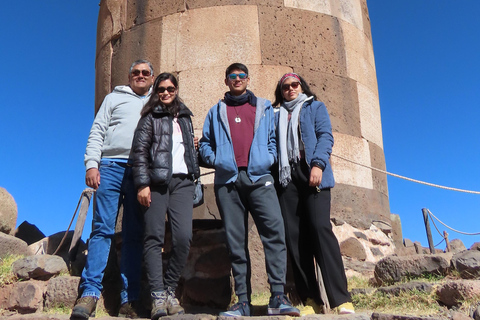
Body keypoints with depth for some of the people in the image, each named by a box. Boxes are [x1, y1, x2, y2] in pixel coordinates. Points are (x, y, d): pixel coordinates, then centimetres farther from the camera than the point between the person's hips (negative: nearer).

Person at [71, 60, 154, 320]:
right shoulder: (115, 98, 19)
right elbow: (97, 132, 9)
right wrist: (92, 164, -4)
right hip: (112, 165, -1)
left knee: (134, 235, -2)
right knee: (102, 228, -10)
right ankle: (90, 293, -10)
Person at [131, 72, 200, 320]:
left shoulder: (185, 118, 23)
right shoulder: (150, 117, 9)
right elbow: (139, 151, -1)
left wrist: (193, 181, 19)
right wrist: (142, 184, -11)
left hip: (182, 181, 4)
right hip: (156, 181, -3)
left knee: (183, 237, -9)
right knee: (154, 237, -7)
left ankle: (170, 290, 5)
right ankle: (158, 295, -5)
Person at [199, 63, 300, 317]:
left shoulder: (264, 107, 22)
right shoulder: (216, 111, 24)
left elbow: (273, 138, 18)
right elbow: (205, 143, 23)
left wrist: (270, 158, 0)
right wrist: (214, 159, 4)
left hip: (259, 177, -1)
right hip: (227, 181, 1)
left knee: (274, 231, -18)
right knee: (235, 241, -1)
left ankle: (278, 297, -16)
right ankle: (243, 301, 2)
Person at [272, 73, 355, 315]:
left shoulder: (316, 107, 18)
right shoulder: (277, 115, 26)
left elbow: (325, 136, 3)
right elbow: (274, 145, 19)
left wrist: (318, 164, -14)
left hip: (312, 173, -3)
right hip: (287, 176, 4)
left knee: (319, 227, -19)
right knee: (293, 235, -6)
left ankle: (340, 299, -19)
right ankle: (310, 299, -3)